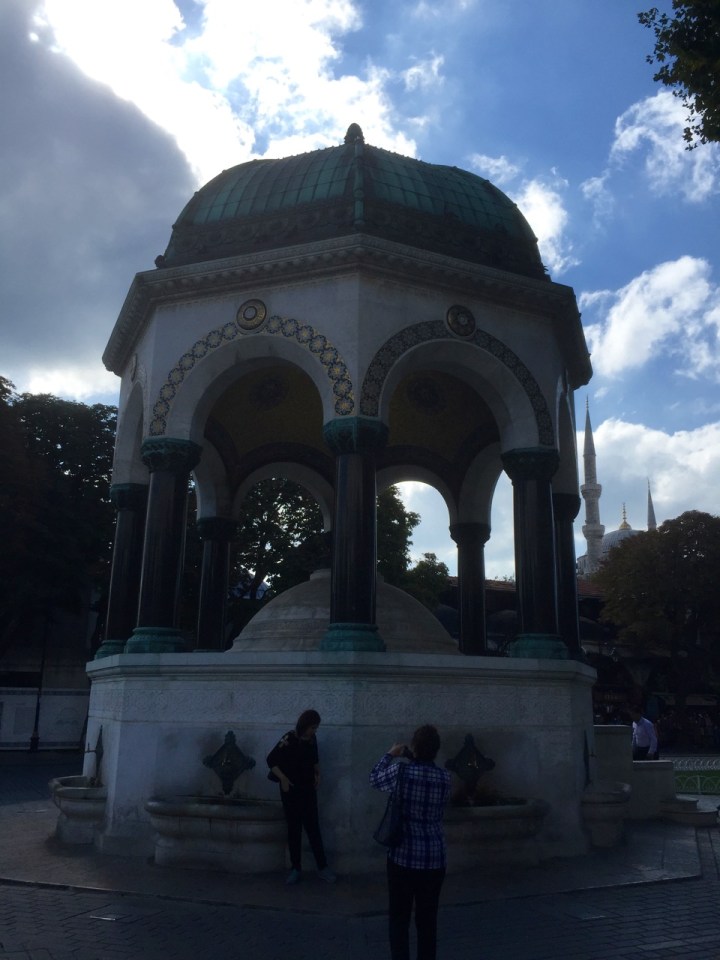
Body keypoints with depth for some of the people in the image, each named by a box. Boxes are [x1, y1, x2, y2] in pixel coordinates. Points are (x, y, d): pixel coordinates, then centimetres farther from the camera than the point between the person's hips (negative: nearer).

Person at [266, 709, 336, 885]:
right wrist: (282, 778, -18)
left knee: (313, 828, 6)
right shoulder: (289, 739, -17)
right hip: (291, 790, -4)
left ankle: (322, 868, 11)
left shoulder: (312, 739, -1)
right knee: (294, 830, 5)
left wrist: (317, 773, 2)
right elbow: (271, 760, -13)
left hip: (308, 789, 4)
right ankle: (296, 869, 15)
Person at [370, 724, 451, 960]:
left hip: (403, 855, -3)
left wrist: (389, 755, 19)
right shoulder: (444, 777, -3)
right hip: (435, 858, 3)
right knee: (427, 918, 14)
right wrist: (410, 758, 21)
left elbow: (375, 779, 7)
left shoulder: (401, 771, -13)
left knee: (399, 917, 9)